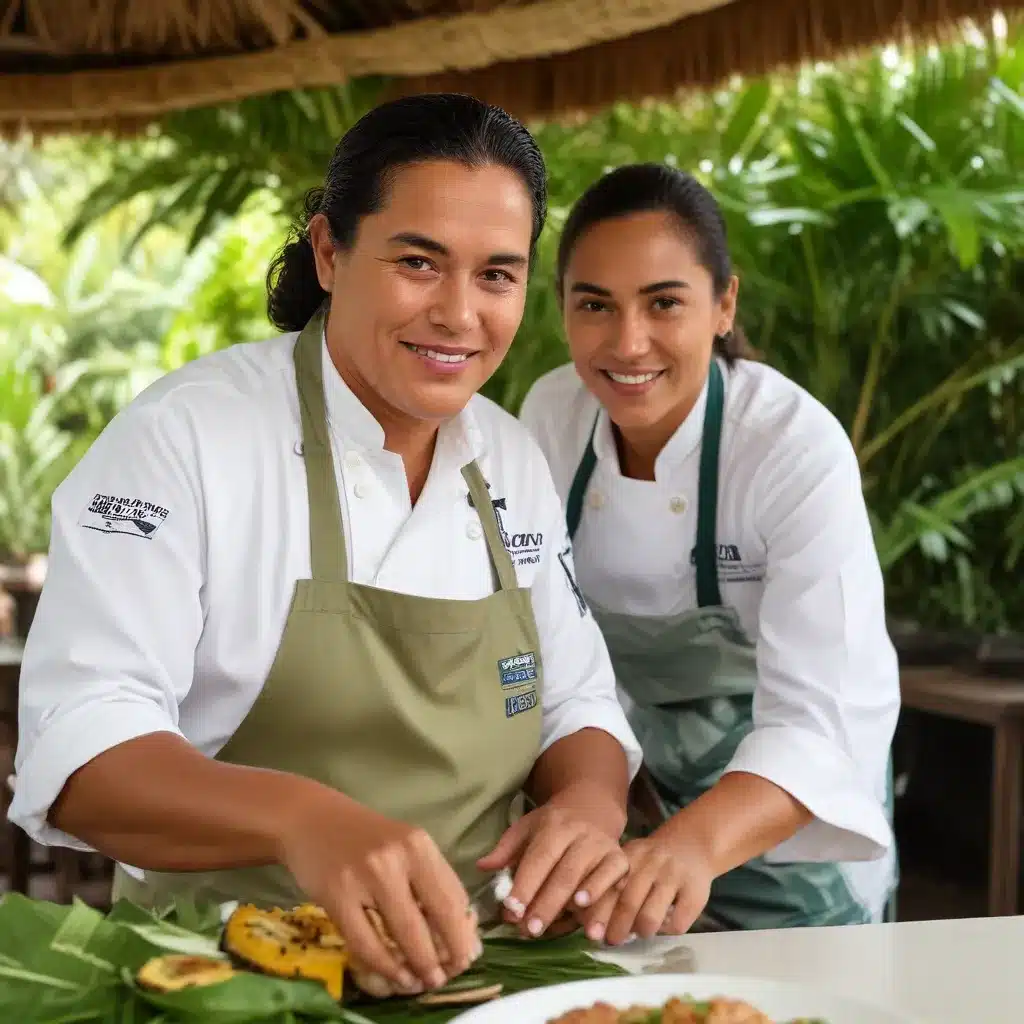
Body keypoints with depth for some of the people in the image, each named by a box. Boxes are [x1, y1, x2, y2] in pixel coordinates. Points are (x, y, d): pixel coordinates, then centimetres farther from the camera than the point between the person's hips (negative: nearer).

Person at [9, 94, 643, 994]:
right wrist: (303, 818, -36)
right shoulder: (184, 435, -11)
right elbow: (76, 748, -19)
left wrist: (590, 800, -11)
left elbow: (577, 704, 11)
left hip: (471, 969, 4)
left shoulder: (515, 460, 8)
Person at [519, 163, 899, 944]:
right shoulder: (550, 415, -13)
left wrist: (694, 844, -56)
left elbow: (829, 715, -39)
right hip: (630, 801, 4)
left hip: (782, 823, -4)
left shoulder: (800, 448, -28)